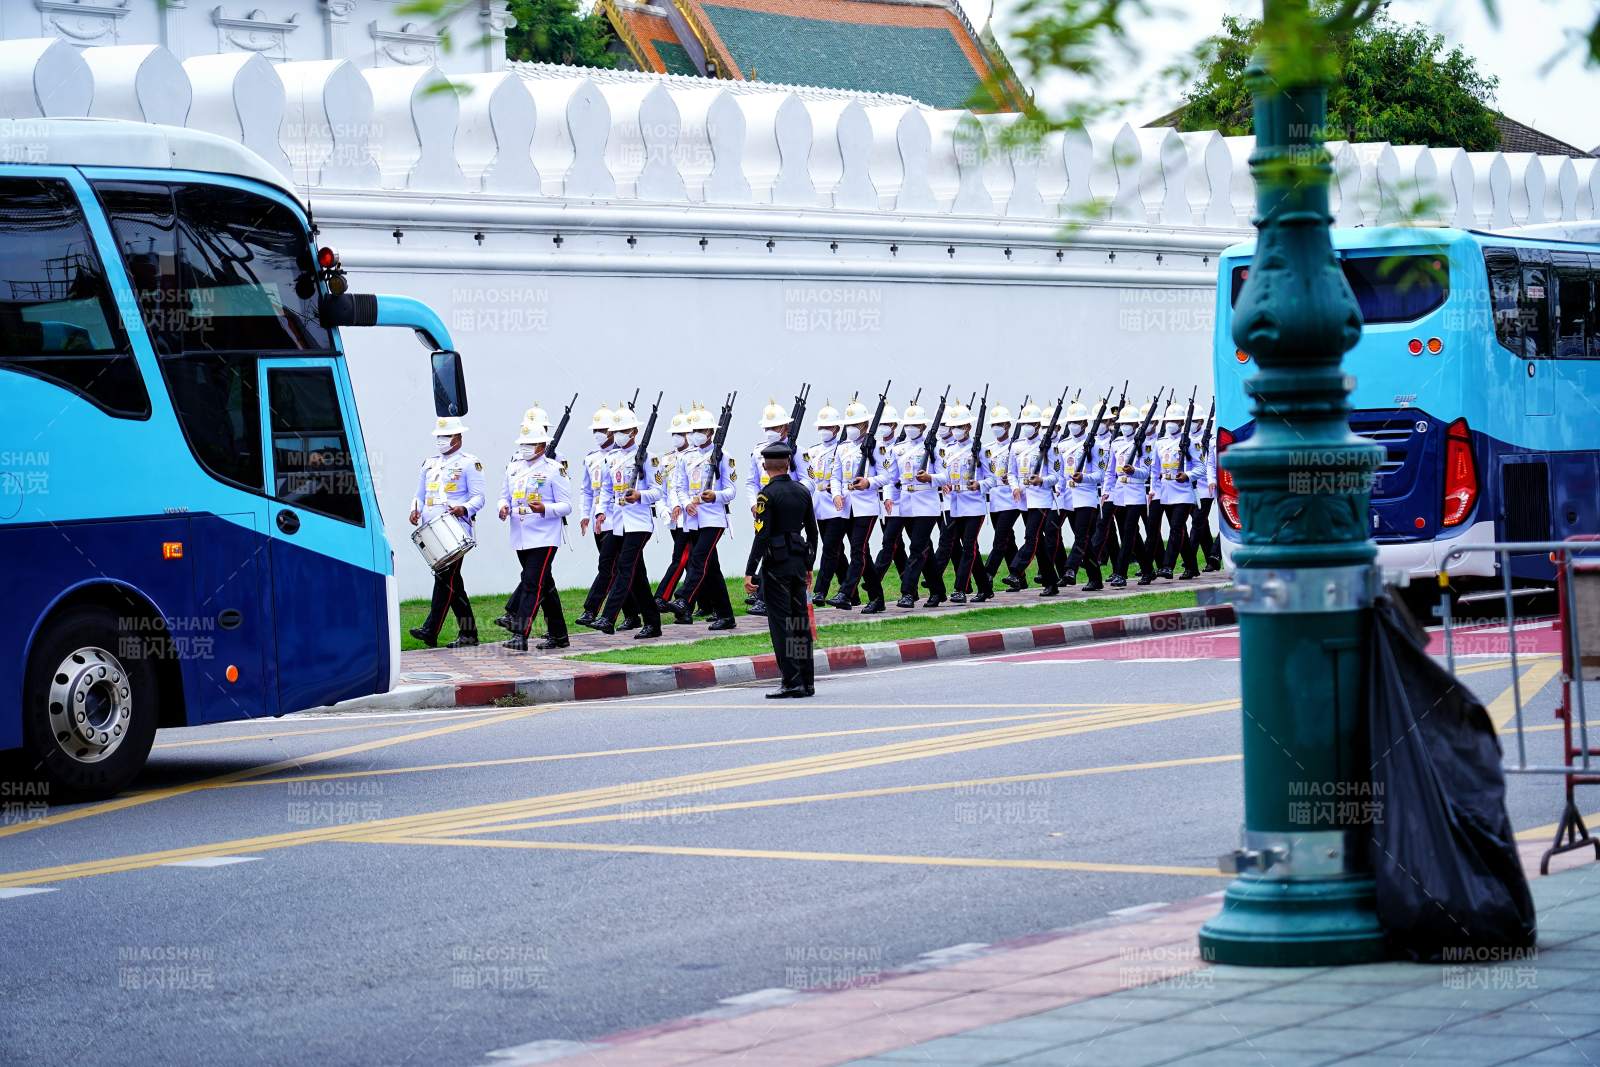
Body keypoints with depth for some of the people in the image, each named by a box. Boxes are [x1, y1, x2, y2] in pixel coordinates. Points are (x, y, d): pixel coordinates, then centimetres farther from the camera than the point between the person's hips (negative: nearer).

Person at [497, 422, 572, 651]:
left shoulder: (553, 469, -6)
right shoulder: (512, 468, 12)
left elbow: (566, 506, -7)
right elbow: (505, 496, 20)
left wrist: (544, 509, -25)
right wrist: (504, 508, -4)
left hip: (544, 538, -7)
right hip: (521, 538, 7)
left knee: (532, 584, -14)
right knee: (544, 585, 14)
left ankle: (520, 636, -19)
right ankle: (557, 635, 23)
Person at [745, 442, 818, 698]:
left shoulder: (767, 494, -12)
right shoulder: (802, 492, 9)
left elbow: (762, 536, -18)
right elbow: (813, 532, 14)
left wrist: (750, 571, -16)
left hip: (777, 564, -7)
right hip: (799, 562, 7)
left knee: (780, 624, -5)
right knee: (801, 623, 10)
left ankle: (792, 682, -8)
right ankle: (807, 682, 12)